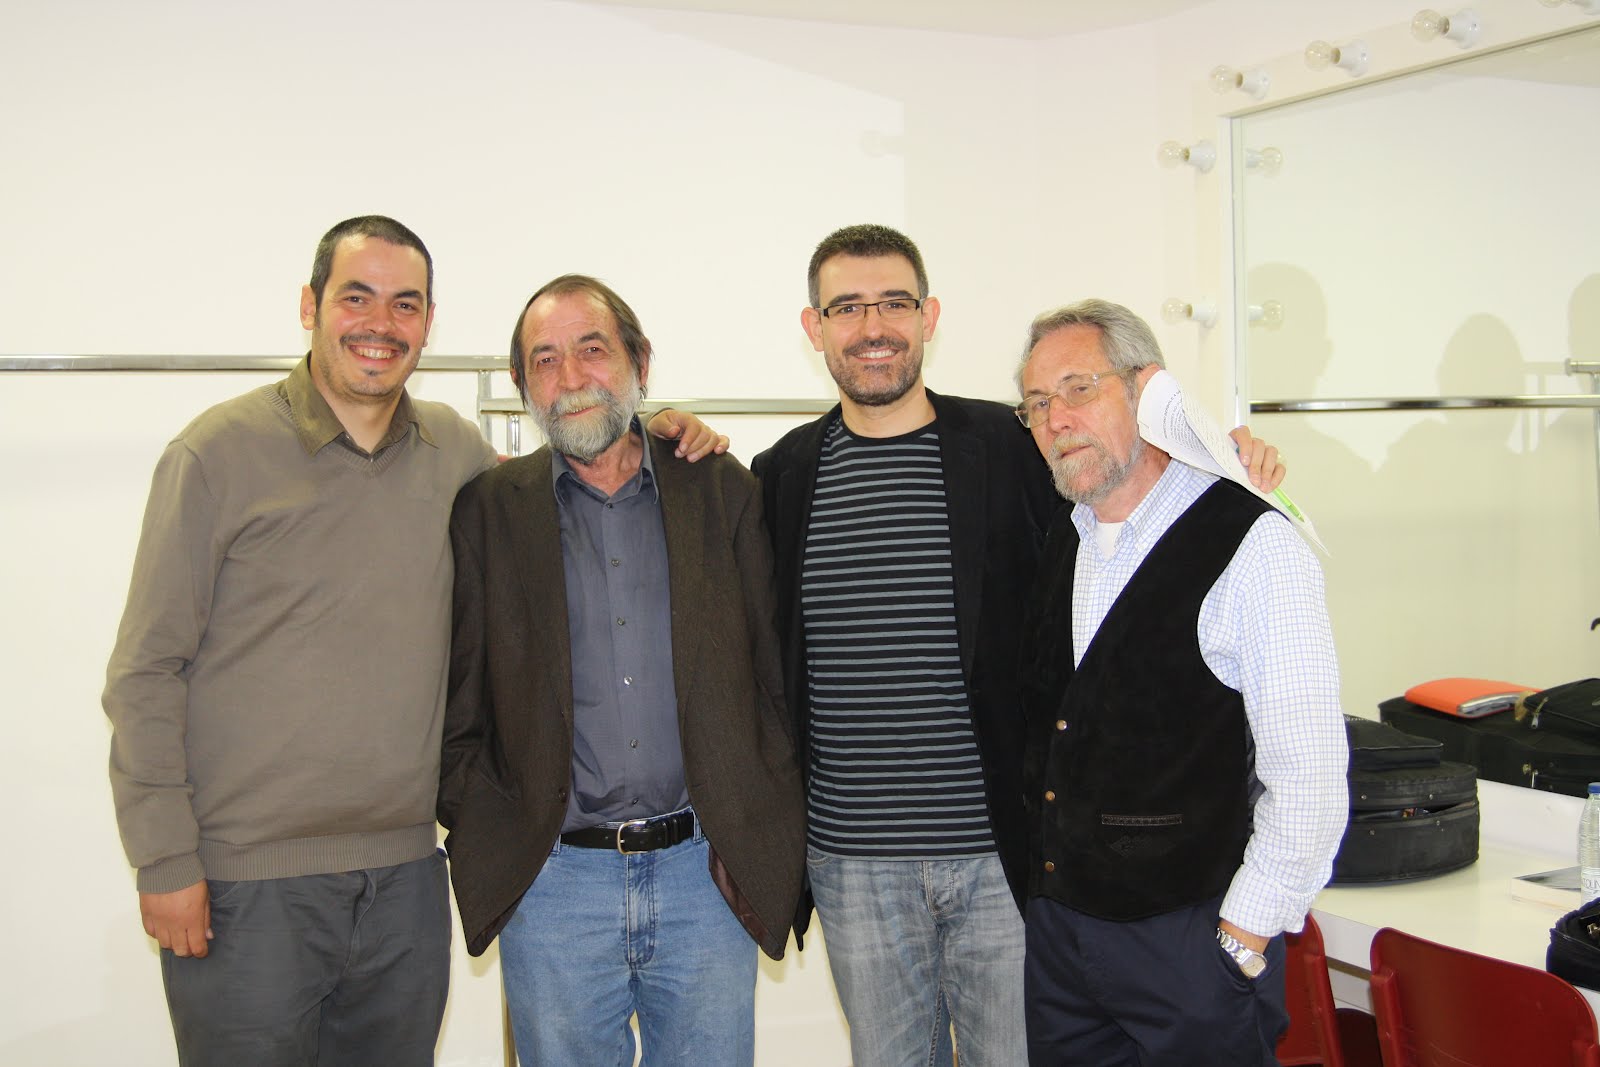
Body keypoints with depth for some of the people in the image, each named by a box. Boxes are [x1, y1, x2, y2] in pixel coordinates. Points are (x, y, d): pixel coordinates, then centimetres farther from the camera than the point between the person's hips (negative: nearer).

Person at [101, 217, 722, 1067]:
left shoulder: (451, 448, 6)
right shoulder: (220, 452, -5)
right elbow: (146, 672, -4)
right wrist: (165, 861, -9)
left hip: (405, 876, 4)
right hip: (246, 884, -4)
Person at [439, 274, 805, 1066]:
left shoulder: (723, 493, 6)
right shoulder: (487, 511, 4)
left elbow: (778, 672, 5)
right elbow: (454, 699, 4)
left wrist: (767, 837, -2)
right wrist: (486, 838, -5)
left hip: (709, 875, 1)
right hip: (552, 884, 0)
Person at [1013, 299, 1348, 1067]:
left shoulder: (1254, 547, -13)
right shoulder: (1055, 544, 7)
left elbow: (1308, 779, -15)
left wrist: (1240, 941, -13)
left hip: (1194, 943, -6)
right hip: (1057, 930, 6)